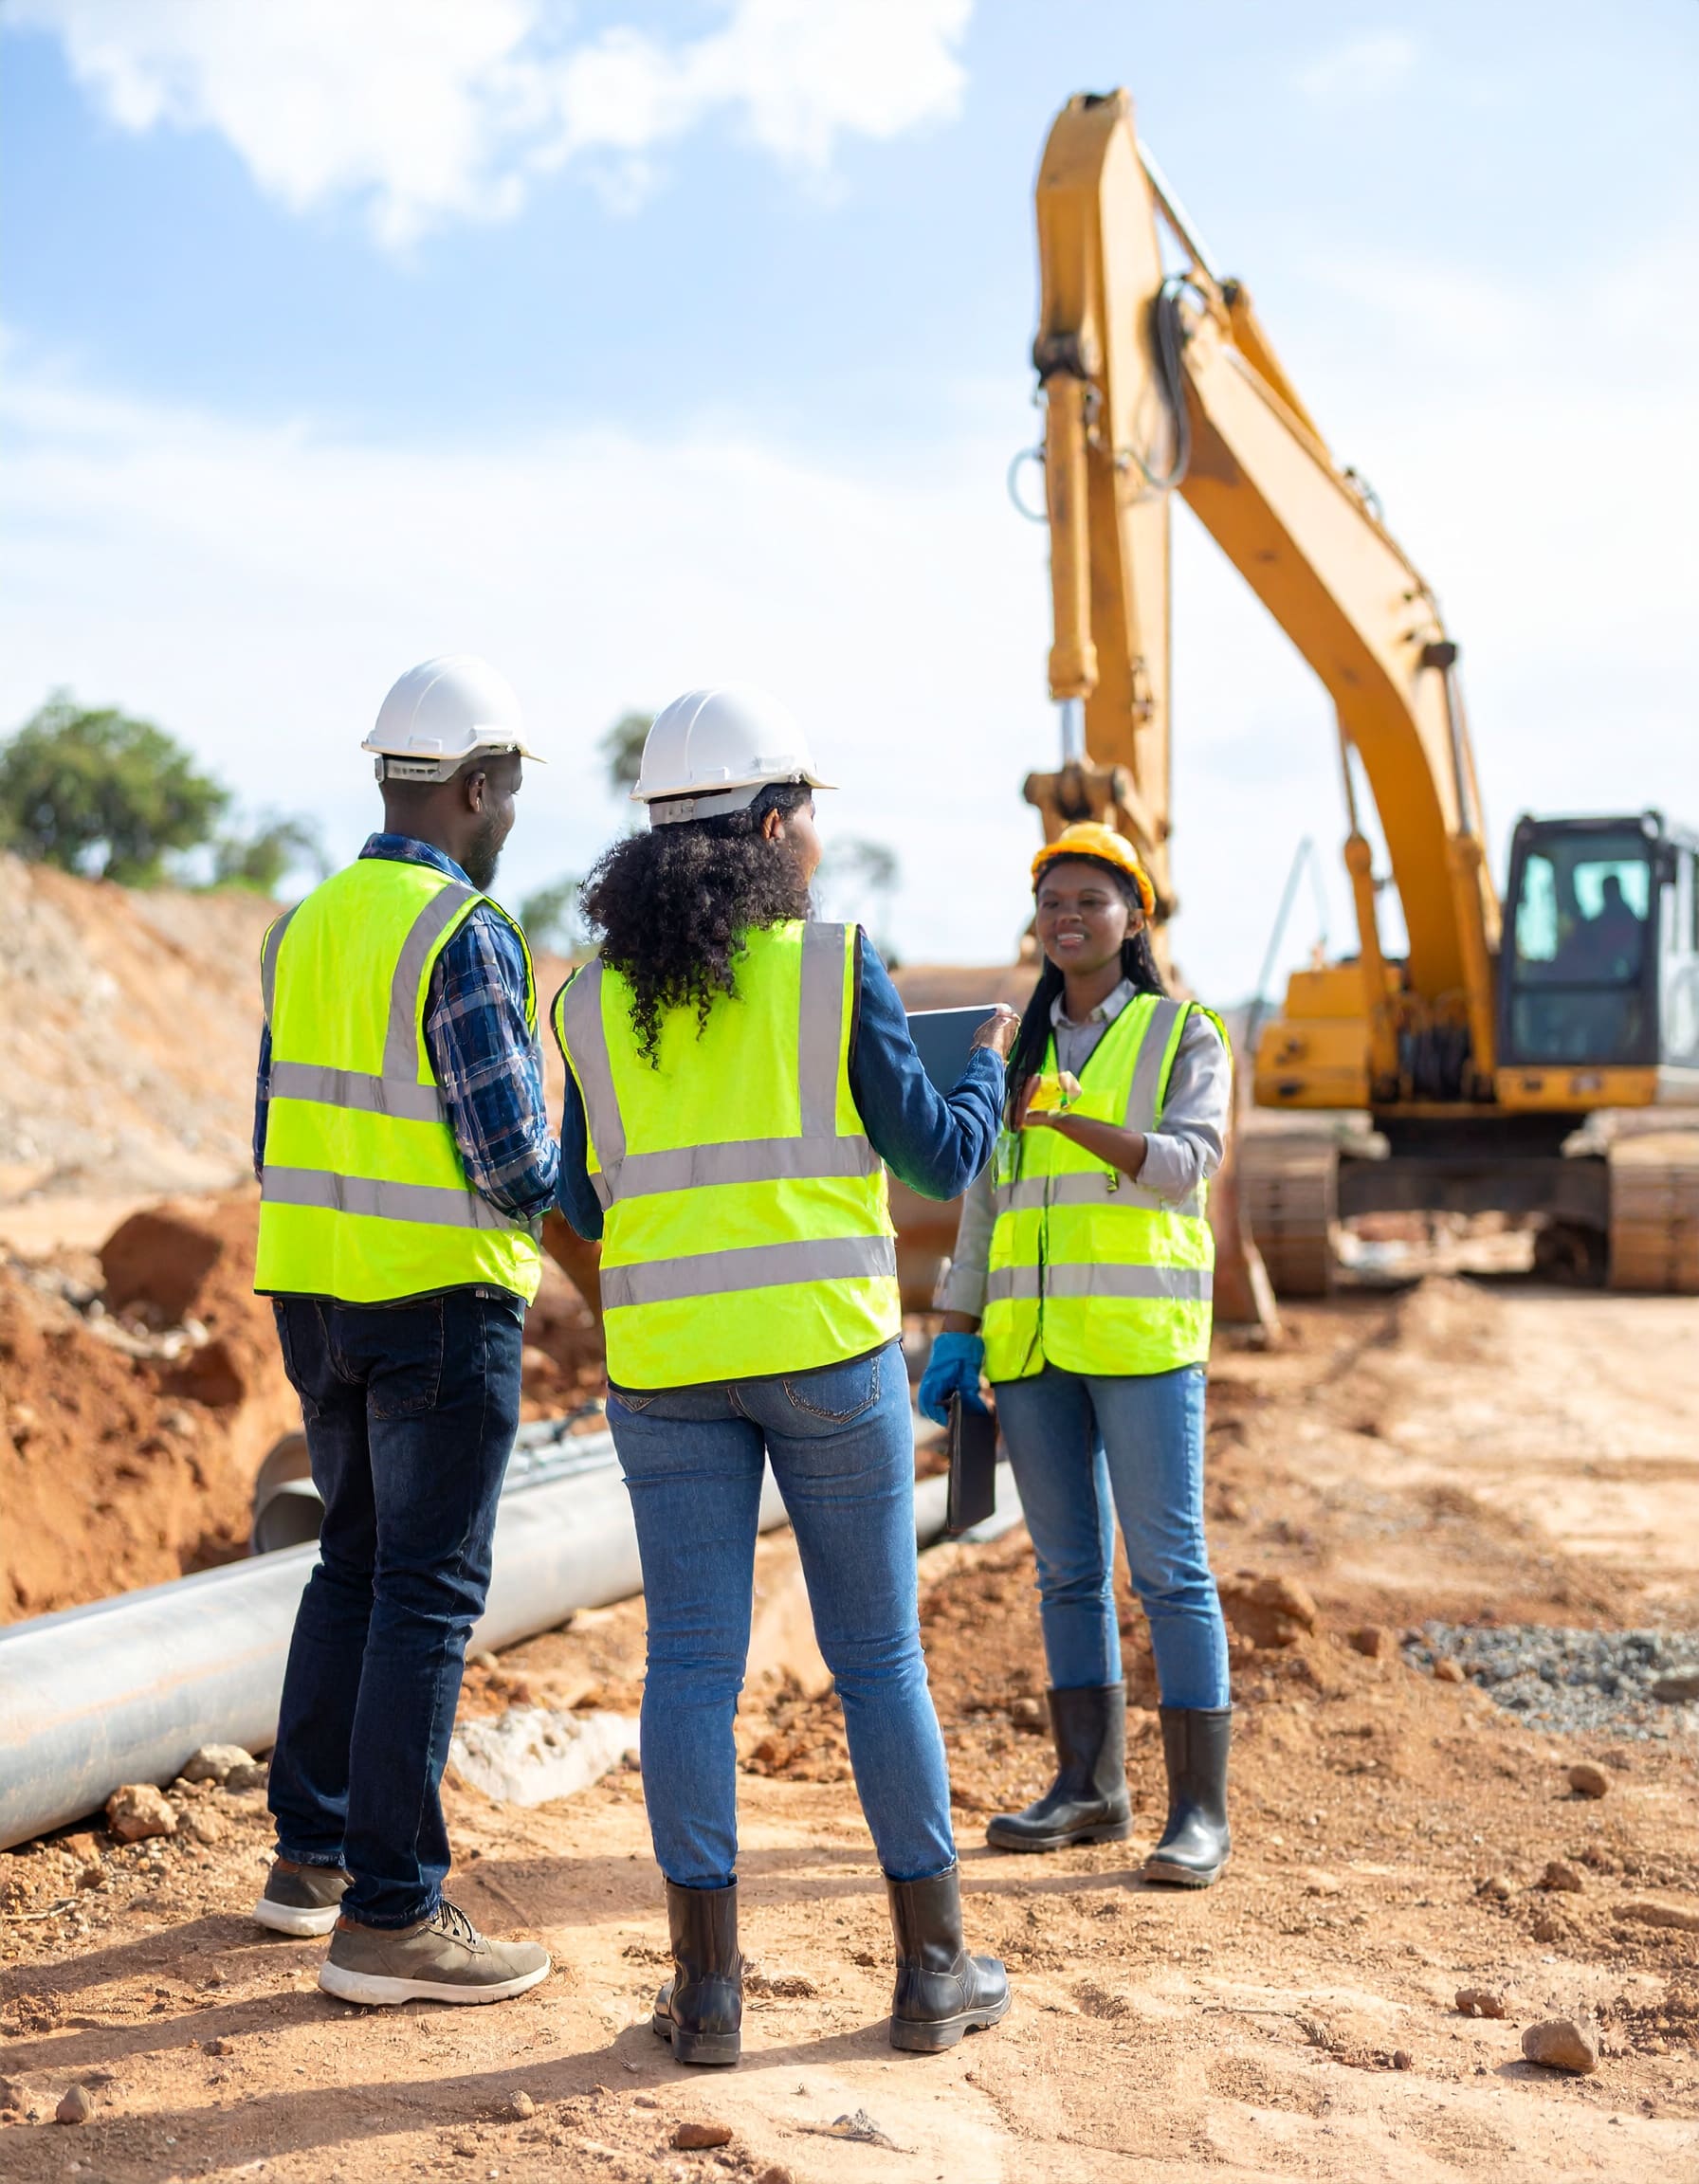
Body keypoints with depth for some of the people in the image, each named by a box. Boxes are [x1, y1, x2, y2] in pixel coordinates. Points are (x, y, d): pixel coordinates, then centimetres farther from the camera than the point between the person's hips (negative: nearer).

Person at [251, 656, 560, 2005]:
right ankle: (390, 1918, 0)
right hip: (441, 1301, -8)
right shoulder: (465, 935, -16)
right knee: (428, 1595, -3)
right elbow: (514, 1163, -19)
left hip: (315, 1292, 8)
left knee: (356, 1565, 19)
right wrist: (561, 1180, 2)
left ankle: (312, 1856, 27)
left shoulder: (306, 929, 9)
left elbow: (282, 1144, 14)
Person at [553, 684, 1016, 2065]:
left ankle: (708, 1986, 7)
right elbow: (940, 1159, -2)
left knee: (693, 1662, 6)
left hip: (665, 1359, 2)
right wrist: (993, 1066, 18)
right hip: (827, 1348, -2)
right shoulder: (835, 968, -5)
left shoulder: (599, 1000, 4)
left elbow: (588, 1205, 11)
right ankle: (935, 1966, 15)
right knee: (879, 1653, 8)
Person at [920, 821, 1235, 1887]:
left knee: (1169, 1564, -6)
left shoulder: (1184, 1035, 3)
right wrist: (958, 1334, 10)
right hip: (1030, 1336, 5)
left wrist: (1070, 1117, -27)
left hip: (1141, 1330, -5)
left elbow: (1186, 1161, -13)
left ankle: (1202, 1810, -3)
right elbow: (985, 1197, 16)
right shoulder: (1021, 1046, 17)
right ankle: (1092, 1788, 16)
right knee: (1069, 1569, 8)